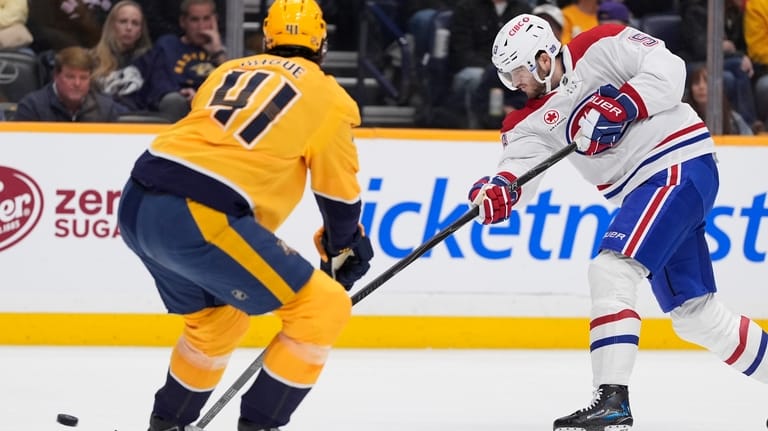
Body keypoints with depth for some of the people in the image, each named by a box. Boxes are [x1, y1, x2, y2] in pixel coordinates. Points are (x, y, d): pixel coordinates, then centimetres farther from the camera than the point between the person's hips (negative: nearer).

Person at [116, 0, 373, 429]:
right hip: (198, 217, -7)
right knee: (324, 308, 2)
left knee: (219, 318, 31)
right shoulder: (327, 97, 9)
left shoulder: (230, 71, 25)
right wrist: (346, 256, 33)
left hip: (136, 204, 7)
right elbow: (340, 196, 14)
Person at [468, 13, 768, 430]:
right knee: (696, 315, 13)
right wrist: (498, 192, -26)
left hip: (681, 165, -9)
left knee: (611, 269, -22)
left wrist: (621, 105, -27)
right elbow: (521, 164, -5)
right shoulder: (534, 119, 10)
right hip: (645, 190, 9)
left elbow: (668, 70, -16)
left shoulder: (601, 47, -9)